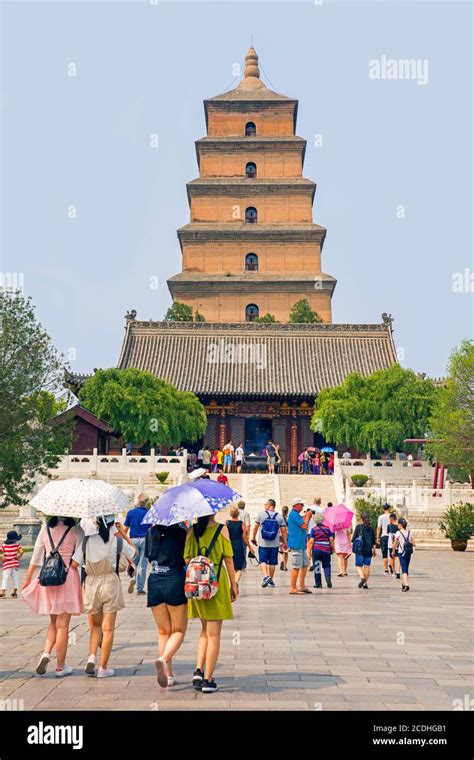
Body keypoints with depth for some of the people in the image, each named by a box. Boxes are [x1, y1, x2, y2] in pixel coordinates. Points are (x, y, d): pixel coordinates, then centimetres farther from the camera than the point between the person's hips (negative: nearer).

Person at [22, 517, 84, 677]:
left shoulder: (46, 529, 6)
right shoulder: (75, 530, -5)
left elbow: (36, 554, 9)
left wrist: (28, 579, 14)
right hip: (68, 577, -3)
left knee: (53, 622, 19)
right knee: (62, 625, 4)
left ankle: (46, 652, -3)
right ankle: (60, 667, 9)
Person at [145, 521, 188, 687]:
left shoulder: (151, 532, 8)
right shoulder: (180, 530, -6)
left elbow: (149, 558, 14)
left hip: (154, 582, 4)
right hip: (175, 581, -4)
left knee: (163, 631, 15)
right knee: (178, 630, 7)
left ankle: (168, 674, 13)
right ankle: (164, 659, -19)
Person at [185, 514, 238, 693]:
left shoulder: (192, 530, 0)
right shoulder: (222, 529, -8)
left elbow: (187, 558, 2)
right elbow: (228, 559, -6)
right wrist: (233, 585, 3)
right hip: (217, 583, -4)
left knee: (205, 630, 21)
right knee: (214, 634, 4)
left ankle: (198, 671, 8)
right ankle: (208, 680, 4)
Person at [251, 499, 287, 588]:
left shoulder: (261, 514, -3)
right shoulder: (279, 516, 1)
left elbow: (255, 527, 3)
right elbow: (284, 531, 1)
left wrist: (253, 538, 15)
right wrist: (285, 543, 9)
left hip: (263, 543, -2)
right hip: (274, 544, 2)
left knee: (263, 560, 3)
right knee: (272, 562, 10)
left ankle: (266, 576, -19)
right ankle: (271, 581, 17)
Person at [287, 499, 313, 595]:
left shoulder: (296, 514, 17)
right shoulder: (294, 514, -15)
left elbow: (303, 525, 21)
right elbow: (304, 526, -18)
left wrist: (307, 516, 13)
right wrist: (308, 516, -5)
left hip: (301, 544, 11)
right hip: (296, 544, -11)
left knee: (305, 564, 15)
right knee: (296, 567, -8)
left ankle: (301, 586, 20)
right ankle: (293, 588, -4)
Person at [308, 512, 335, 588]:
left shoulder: (314, 529, -2)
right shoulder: (327, 528, 3)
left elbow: (311, 541, -6)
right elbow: (331, 540, 1)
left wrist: (309, 551, -1)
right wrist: (333, 548, 12)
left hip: (316, 550, -1)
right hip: (326, 550, 1)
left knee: (317, 567, 6)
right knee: (327, 566, 11)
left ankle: (318, 584, 7)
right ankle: (328, 578, -15)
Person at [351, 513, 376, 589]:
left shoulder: (358, 527, -4)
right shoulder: (371, 528, 5)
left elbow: (354, 537, -4)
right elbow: (374, 541, 9)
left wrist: (352, 544, 7)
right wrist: (374, 549, 18)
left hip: (360, 549, -3)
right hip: (368, 549, 3)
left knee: (358, 565, 3)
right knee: (367, 566, 9)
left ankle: (362, 577, -23)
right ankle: (365, 582, 7)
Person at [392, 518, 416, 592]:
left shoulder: (398, 533, -8)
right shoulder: (410, 532, 3)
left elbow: (395, 544, -3)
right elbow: (414, 544, 1)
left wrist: (393, 551, 13)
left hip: (401, 552, -4)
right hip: (409, 552, 4)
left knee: (404, 569, -7)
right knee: (406, 568, 18)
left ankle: (406, 585, -21)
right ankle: (403, 583, 31)